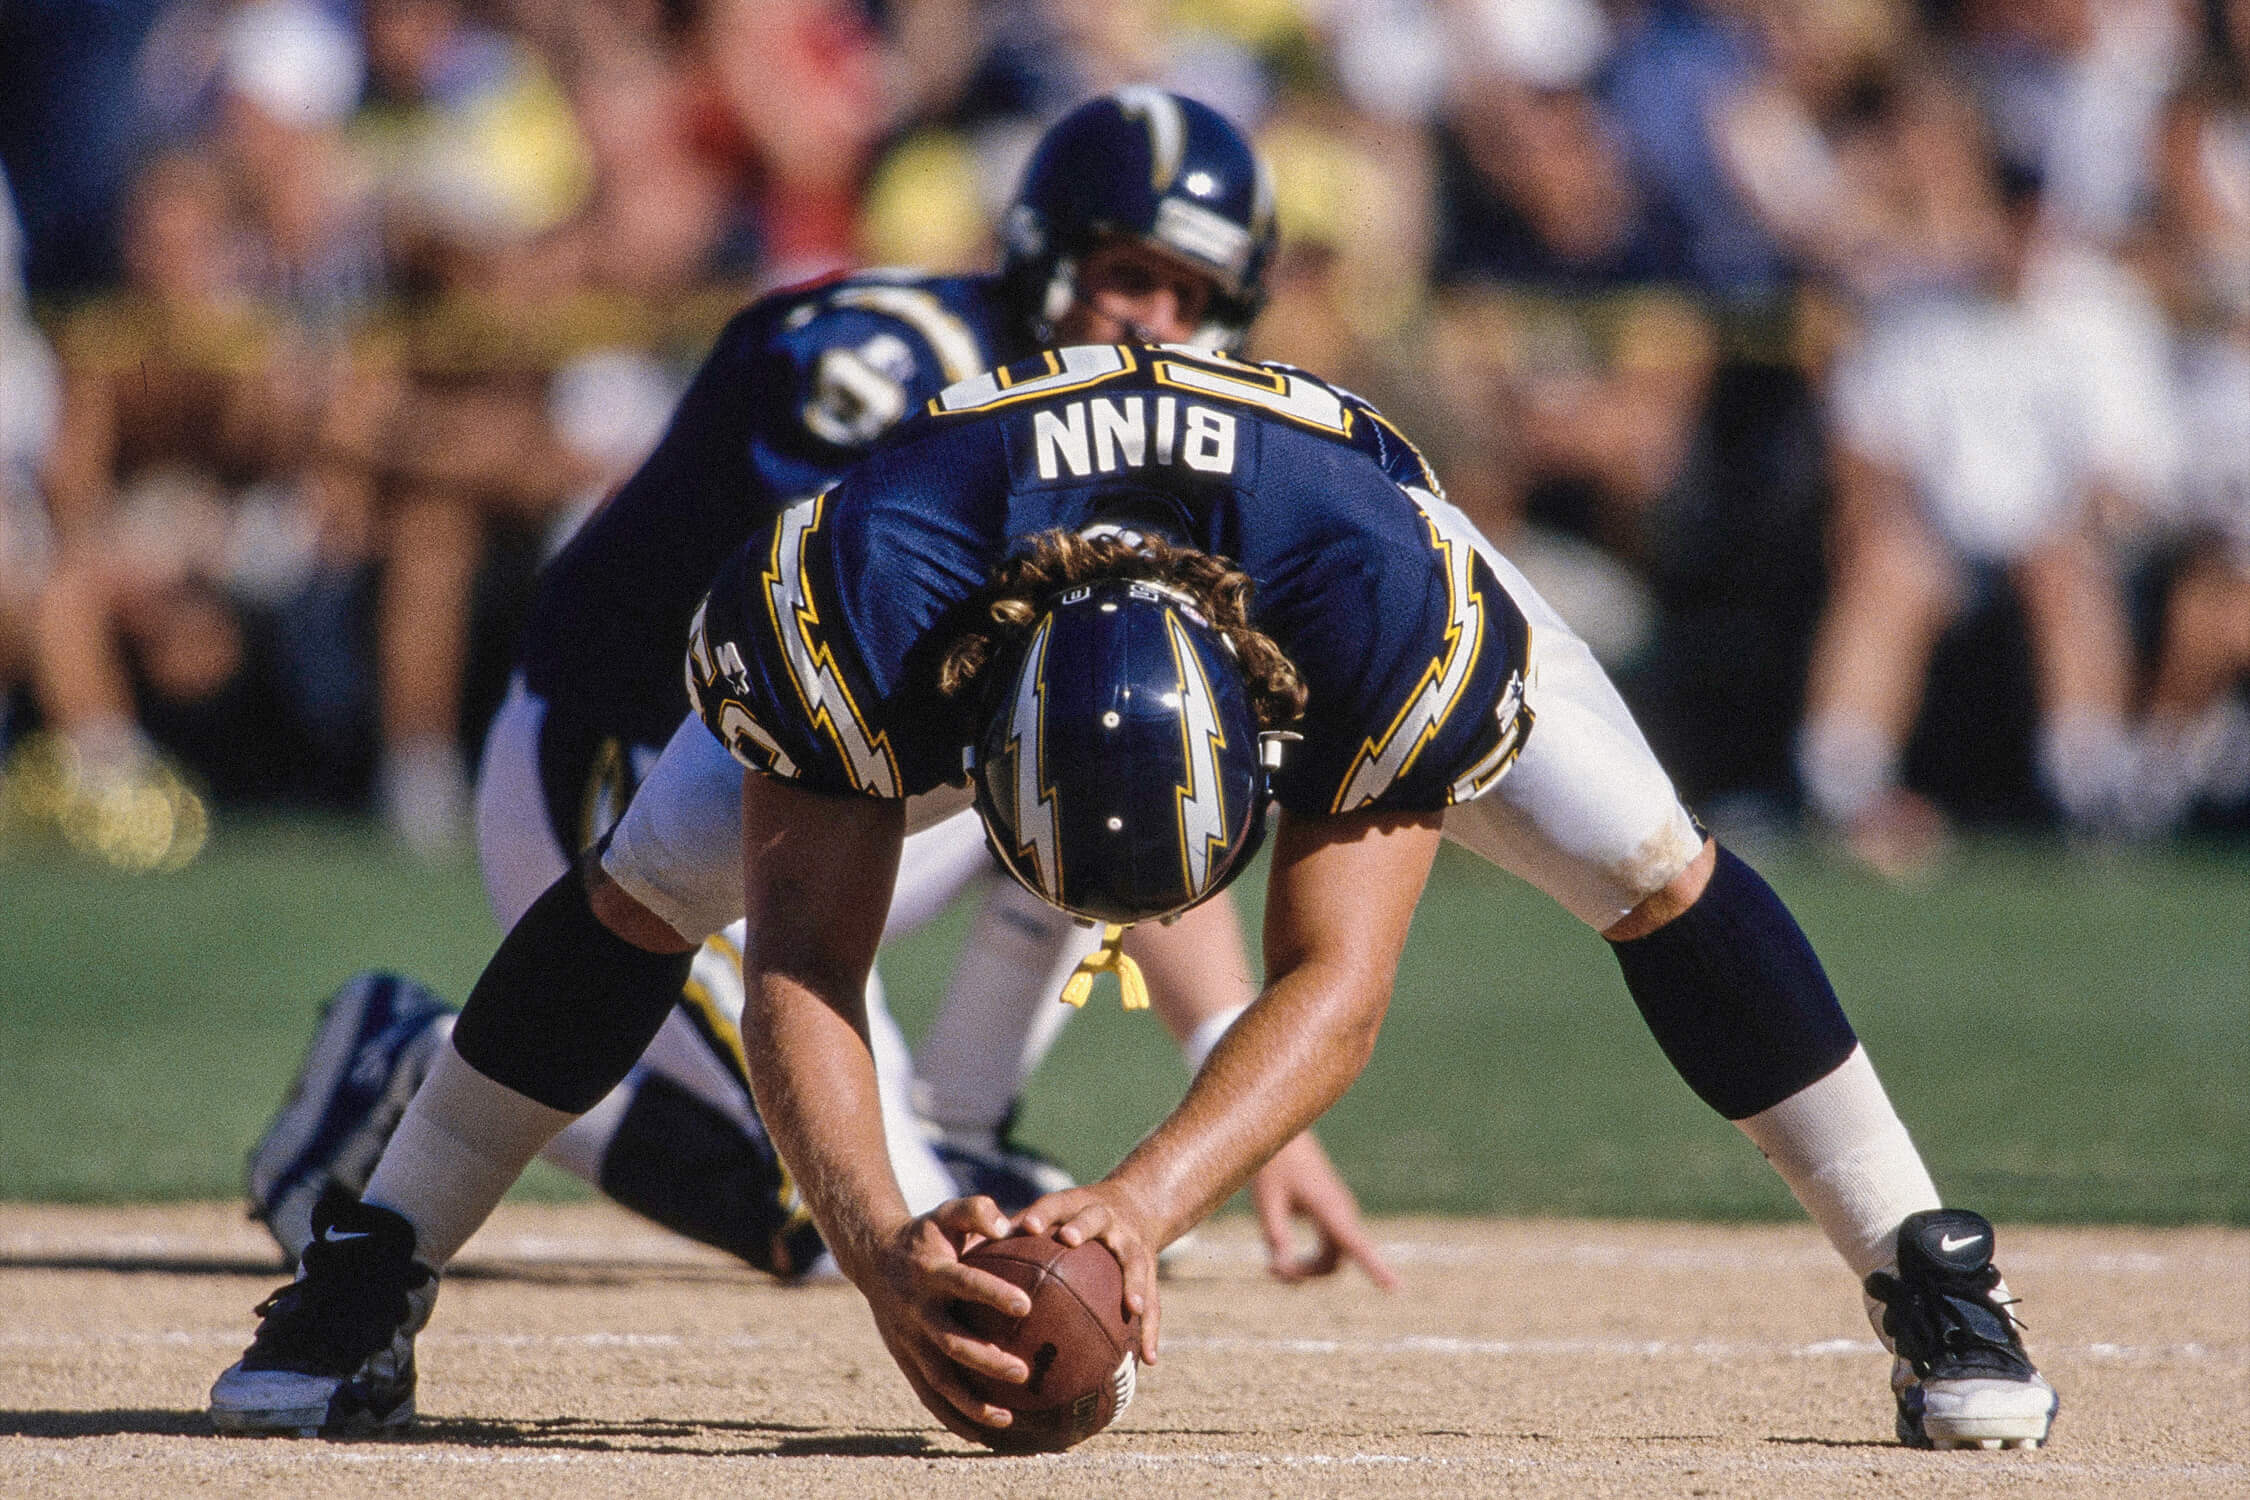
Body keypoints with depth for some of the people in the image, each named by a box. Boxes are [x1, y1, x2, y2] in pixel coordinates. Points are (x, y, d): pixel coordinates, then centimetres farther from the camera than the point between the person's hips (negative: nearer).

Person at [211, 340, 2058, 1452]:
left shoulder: (1390, 607, -47)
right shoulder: (848, 594, -46)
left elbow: (1336, 984, -44)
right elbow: (803, 968, -42)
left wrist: (1142, 1205, -61)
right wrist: (878, 1246, -59)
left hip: (1315, 546, 0)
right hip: (966, 547, 0)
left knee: (1654, 872, -14)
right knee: (641, 894, -10)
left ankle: (1934, 1283, 3)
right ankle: (365, 1282, 8)